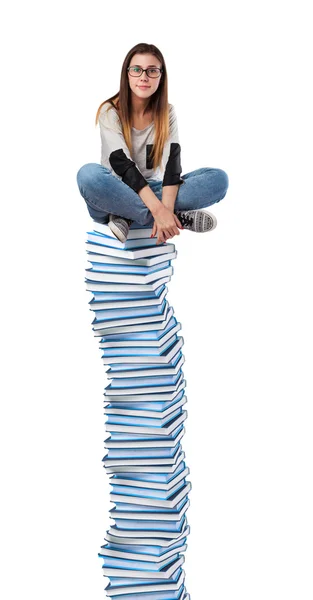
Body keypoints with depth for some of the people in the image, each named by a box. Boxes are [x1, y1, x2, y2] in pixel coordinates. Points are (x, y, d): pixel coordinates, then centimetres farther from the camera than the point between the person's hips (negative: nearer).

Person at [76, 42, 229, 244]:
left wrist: (166, 209, -33)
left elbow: (172, 163, -14)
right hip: (114, 197, -3)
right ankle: (180, 217, -31)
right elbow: (122, 165, -22)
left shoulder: (167, 113, 0)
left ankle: (127, 217, -26)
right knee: (89, 174, -38)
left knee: (219, 178, -18)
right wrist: (159, 211, -35)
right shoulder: (110, 111, -10)